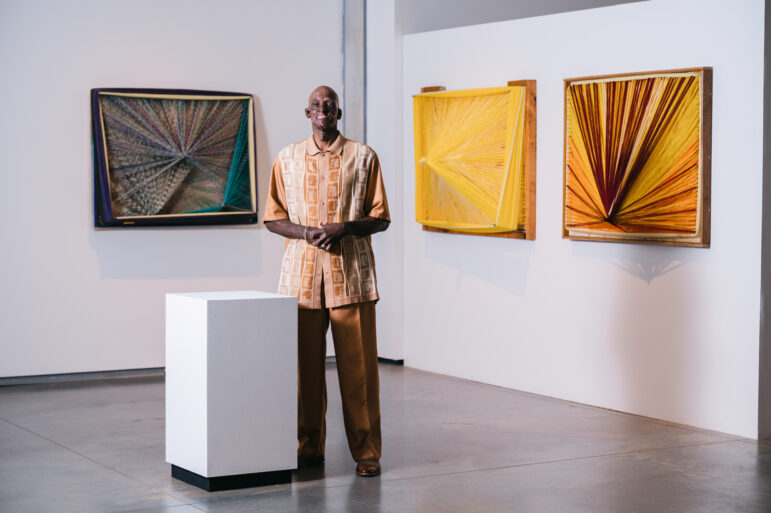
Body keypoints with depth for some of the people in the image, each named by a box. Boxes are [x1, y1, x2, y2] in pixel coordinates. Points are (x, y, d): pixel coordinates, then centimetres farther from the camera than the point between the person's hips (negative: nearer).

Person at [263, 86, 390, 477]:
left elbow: (380, 218, 4)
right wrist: (308, 232, -10)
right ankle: (308, 448, 14)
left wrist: (343, 227, -14)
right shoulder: (287, 158, 10)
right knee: (305, 363, 3)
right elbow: (273, 218, 9)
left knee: (357, 364, -2)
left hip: (351, 273, -1)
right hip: (302, 272, 2)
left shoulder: (363, 157, 6)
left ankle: (366, 451, 5)